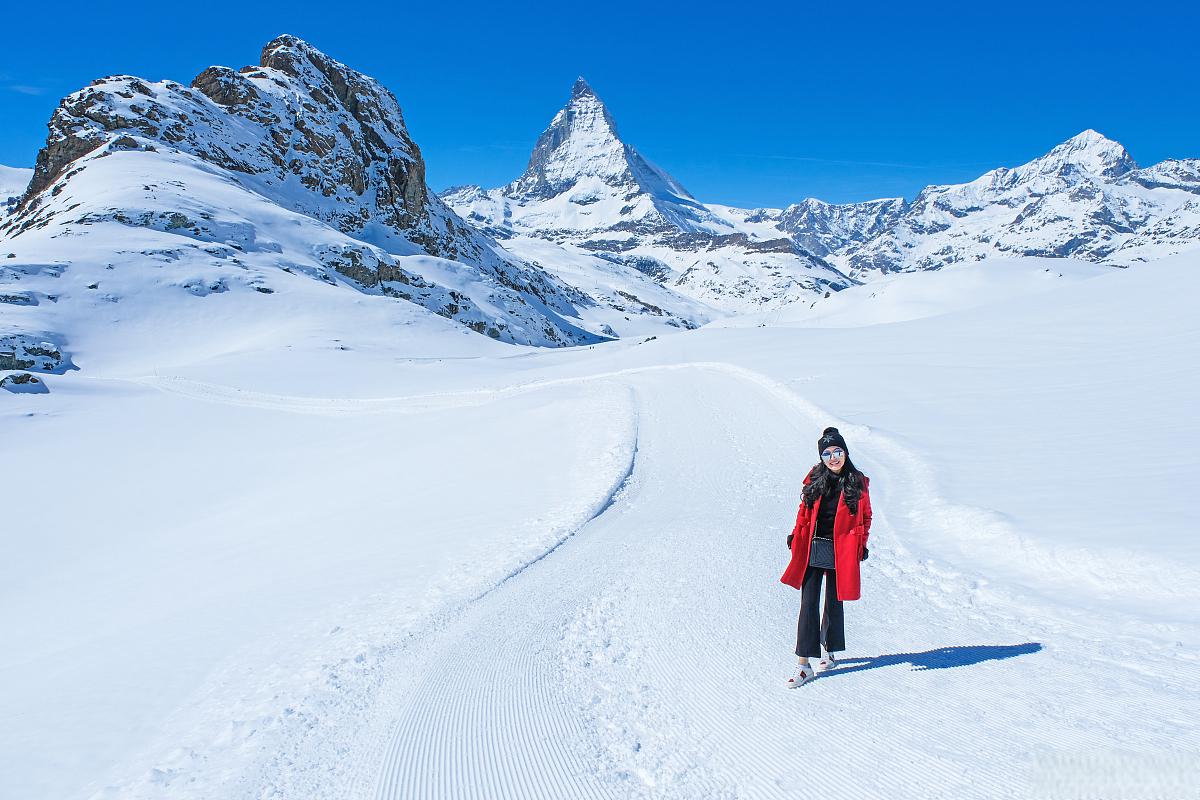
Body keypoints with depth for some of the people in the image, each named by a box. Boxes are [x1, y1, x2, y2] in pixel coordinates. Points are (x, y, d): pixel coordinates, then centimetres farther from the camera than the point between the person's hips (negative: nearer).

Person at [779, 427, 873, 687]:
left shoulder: (857, 483, 0)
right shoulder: (814, 479, 3)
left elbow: (865, 517, 7)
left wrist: (861, 545, 0)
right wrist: (795, 537, 3)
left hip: (840, 553, -1)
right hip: (811, 549, 1)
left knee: (834, 604, 12)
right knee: (808, 605, -3)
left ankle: (830, 653, 32)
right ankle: (804, 665, 0)